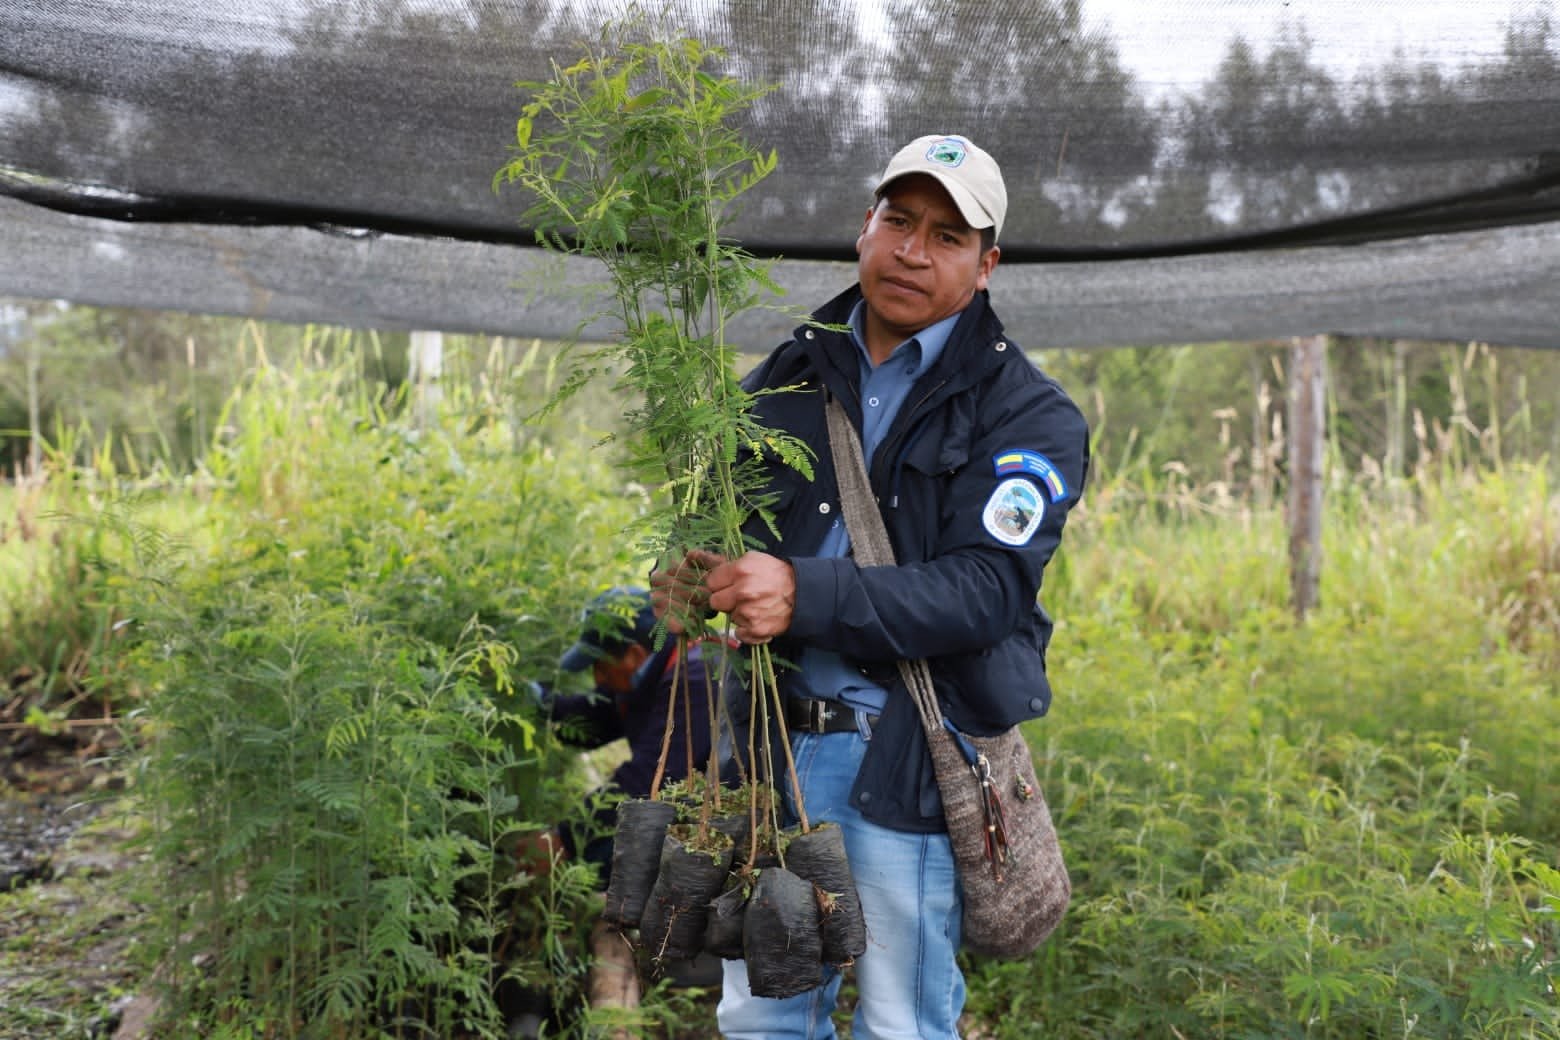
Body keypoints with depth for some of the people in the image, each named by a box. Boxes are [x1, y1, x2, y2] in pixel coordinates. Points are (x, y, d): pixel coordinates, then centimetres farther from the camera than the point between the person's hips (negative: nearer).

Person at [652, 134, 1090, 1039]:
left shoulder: (1028, 414, -5)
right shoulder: (788, 377, 10)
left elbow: (985, 589, -18)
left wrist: (805, 593, -30)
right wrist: (695, 576, -10)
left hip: (907, 758, -4)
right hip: (775, 734, 4)